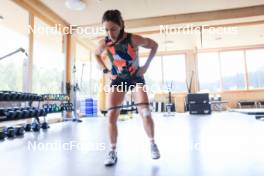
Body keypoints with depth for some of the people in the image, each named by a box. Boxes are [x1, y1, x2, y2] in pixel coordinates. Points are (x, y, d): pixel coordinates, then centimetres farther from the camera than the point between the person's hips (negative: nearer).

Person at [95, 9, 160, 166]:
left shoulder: (134, 39, -21)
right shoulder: (104, 43, -13)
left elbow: (154, 45, -3)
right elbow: (97, 55, 11)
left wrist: (146, 66, -7)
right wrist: (106, 71, -1)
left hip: (136, 78, -2)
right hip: (118, 80, 2)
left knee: (145, 113, -15)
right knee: (111, 115, -8)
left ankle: (152, 143, 12)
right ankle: (113, 151, 9)